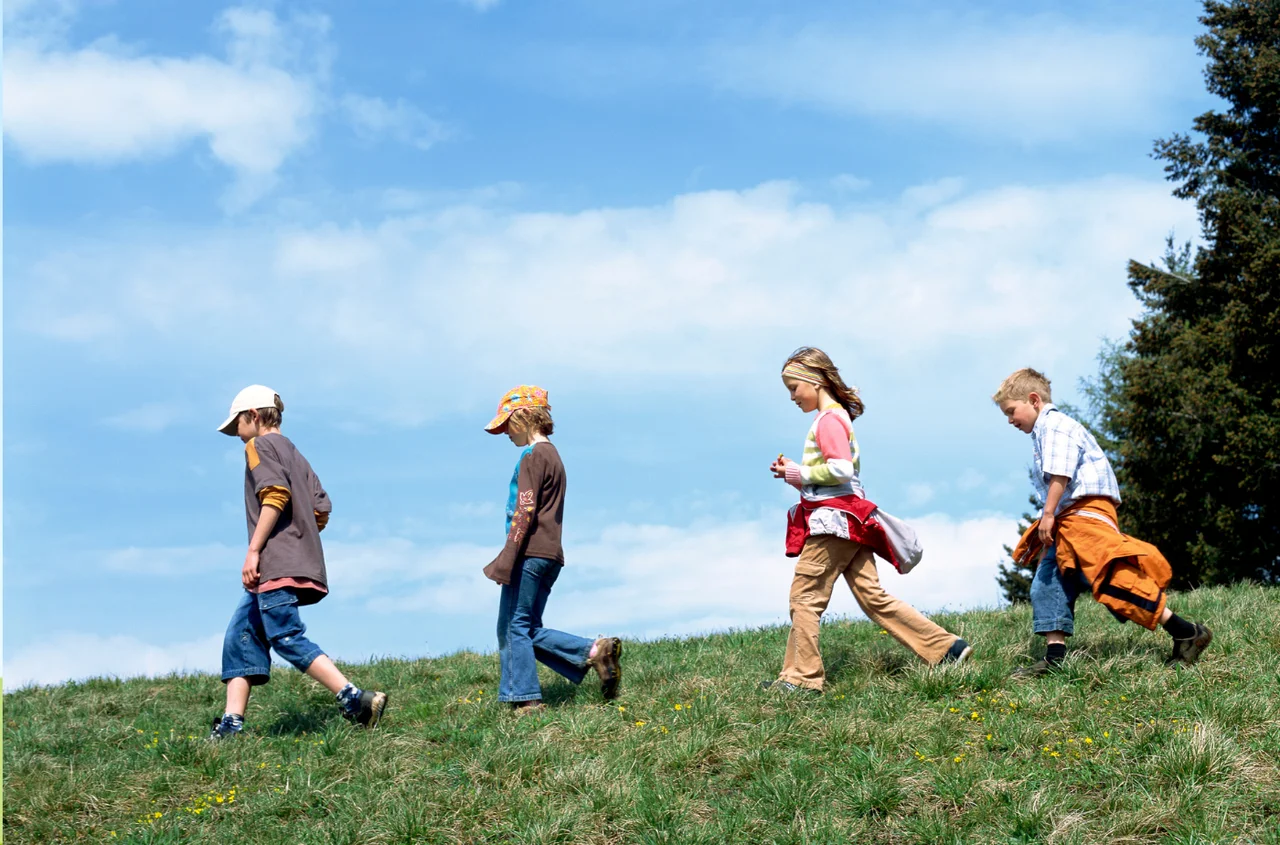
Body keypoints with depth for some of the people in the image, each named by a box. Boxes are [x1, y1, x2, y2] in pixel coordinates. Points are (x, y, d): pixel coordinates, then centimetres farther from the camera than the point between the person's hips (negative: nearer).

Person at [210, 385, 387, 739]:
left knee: (287, 637, -14)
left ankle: (356, 700, -21)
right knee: (240, 636, 10)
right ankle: (232, 722, 5)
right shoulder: (293, 453, 25)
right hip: (302, 561, 10)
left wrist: (254, 550, -18)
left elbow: (275, 494, -17)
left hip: (277, 564, -10)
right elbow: (321, 509, 18)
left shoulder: (260, 446, 0)